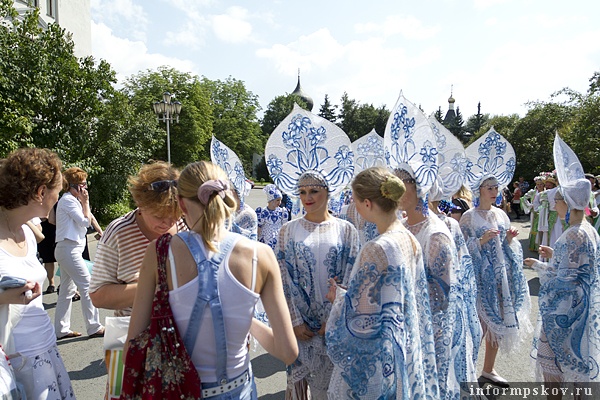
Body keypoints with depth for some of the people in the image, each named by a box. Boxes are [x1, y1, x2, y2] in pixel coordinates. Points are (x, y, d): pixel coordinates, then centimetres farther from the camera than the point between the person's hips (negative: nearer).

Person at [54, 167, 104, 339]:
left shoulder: (72, 200, 18)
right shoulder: (68, 200, -12)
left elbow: (86, 220, 17)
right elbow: (85, 221, -15)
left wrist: (83, 202, 9)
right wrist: (85, 202, -6)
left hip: (67, 249, 10)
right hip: (69, 249, -10)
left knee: (67, 291, 13)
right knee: (87, 286, -8)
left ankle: (62, 329, 20)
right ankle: (94, 327, -4)